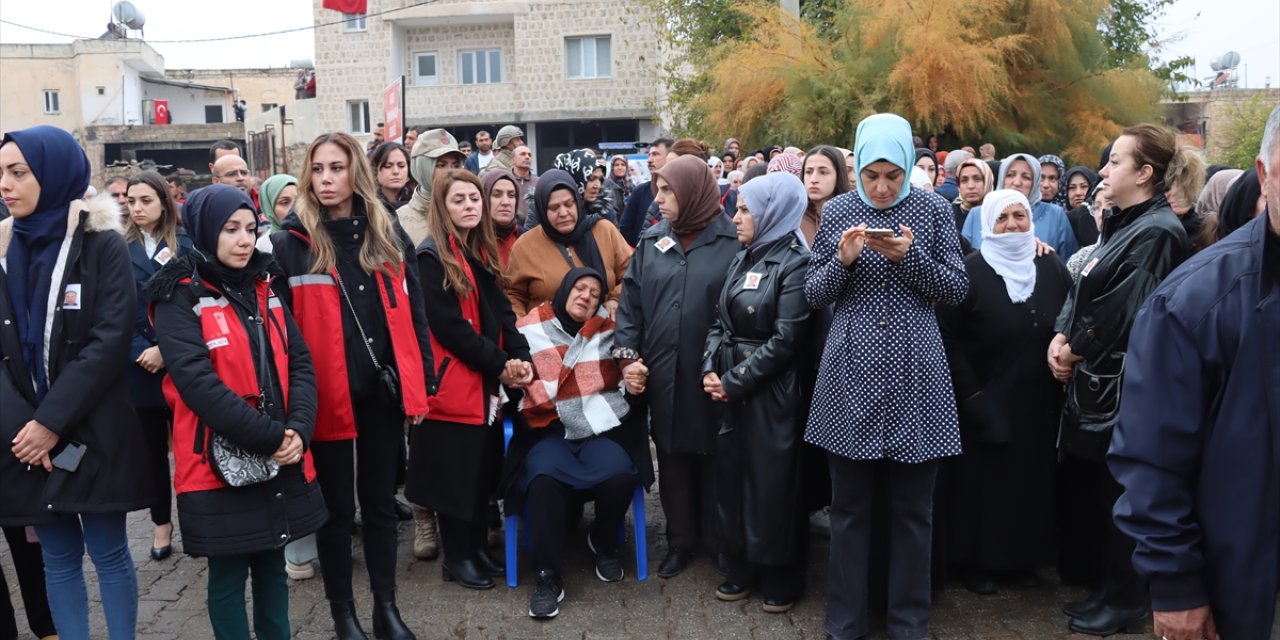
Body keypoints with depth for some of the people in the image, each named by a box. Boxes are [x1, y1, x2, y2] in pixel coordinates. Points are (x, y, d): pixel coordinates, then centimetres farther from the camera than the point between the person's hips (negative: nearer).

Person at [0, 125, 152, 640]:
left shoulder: (103, 244, -5)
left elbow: (109, 340, -13)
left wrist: (52, 422, -17)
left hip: (93, 432, -4)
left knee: (109, 552, 5)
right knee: (58, 557, 12)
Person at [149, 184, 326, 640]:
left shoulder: (264, 289, 10)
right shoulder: (180, 298, -8)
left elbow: (300, 363, 5)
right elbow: (197, 382, -19)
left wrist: (298, 430, -11)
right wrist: (268, 437, -20)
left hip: (282, 462, 6)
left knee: (272, 566, 16)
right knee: (228, 574, 6)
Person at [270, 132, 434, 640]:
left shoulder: (388, 233, 6)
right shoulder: (290, 242, -4)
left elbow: (412, 311, 8)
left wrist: (420, 382, 5)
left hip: (384, 388, 3)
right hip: (326, 394, -3)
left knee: (380, 500, 14)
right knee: (335, 507, 9)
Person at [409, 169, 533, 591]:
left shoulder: (484, 253, 13)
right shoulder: (432, 257, -10)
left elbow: (502, 313, 9)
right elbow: (448, 325, -17)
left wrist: (520, 358, -7)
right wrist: (500, 365, -15)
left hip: (488, 382, 7)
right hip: (453, 381, -7)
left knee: (485, 467, 13)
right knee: (455, 472, 3)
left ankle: (477, 547, 26)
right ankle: (456, 556, 17)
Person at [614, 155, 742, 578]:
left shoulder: (733, 240, -6)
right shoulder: (651, 241, 7)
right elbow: (630, 302, 8)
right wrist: (627, 354, -2)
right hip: (663, 373, 4)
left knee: (715, 458, 10)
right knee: (673, 459, 13)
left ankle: (719, 539, 27)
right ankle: (680, 540, 29)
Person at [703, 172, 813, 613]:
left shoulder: (795, 263, -12)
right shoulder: (741, 260, 11)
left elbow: (785, 340, -18)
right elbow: (721, 322, 12)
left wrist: (734, 381, -15)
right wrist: (711, 370, -5)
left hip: (772, 393, -7)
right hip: (731, 388, 7)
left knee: (773, 481, 3)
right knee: (733, 475, 12)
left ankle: (781, 577, 20)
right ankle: (743, 568, 28)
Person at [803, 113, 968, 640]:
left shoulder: (933, 210, 2)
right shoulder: (837, 211, 4)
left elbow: (957, 289, 1)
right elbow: (813, 294, 5)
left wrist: (909, 256, -15)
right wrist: (843, 260, -14)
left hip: (913, 377, 0)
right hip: (851, 375, 1)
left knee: (912, 509, 8)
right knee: (849, 506, 9)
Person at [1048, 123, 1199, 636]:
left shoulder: (1157, 232, -17)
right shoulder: (1125, 224, 14)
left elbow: (1126, 313, -21)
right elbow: (1083, 290, 12)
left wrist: (1078, 350, -7)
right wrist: (1061, 336, -4)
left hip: (1121, 387, -9)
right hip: (1098, 381, 9)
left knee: (1118, 497, 3)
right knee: (1099, 492, 16)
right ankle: (1112, 590, 30)